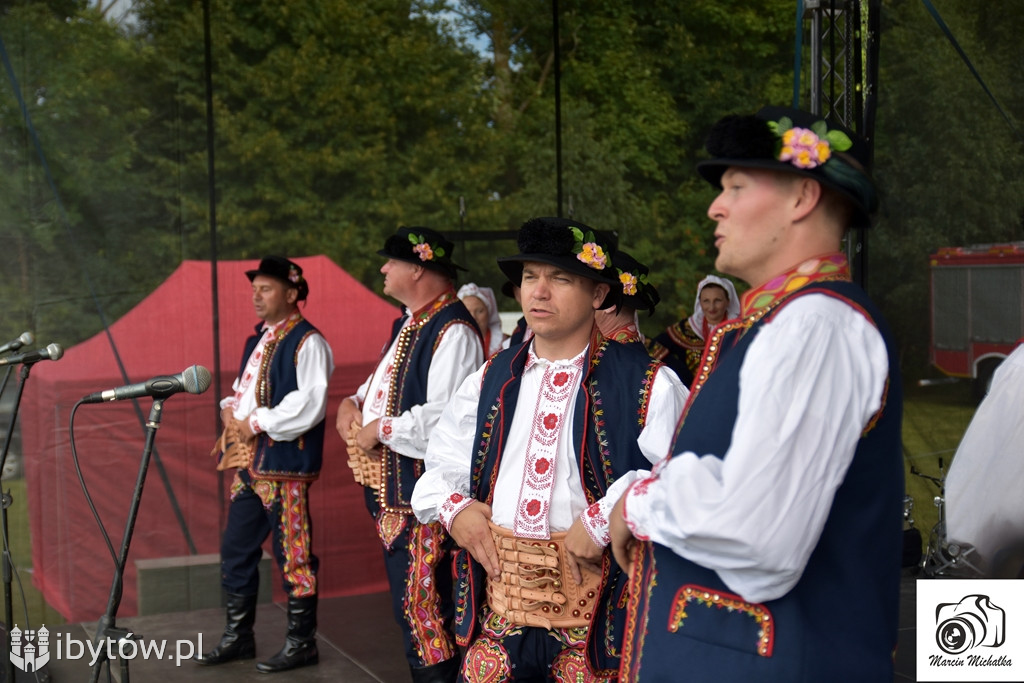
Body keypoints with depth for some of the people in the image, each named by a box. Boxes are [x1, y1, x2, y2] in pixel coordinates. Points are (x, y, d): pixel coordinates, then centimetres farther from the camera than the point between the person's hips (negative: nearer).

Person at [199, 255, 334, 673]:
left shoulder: (307, 342, -9)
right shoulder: (257, 341, 18)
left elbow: (309, 404, -20)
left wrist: (258, 422, -18)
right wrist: (230, 409, 3)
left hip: (285, 463, -9)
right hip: (247, 460, 9)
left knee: (292, 553, -1)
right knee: (236, 550, 14)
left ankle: (301, 643, 11)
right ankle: (238, 636, 27)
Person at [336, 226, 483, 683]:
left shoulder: (453, 332, -19)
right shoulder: (408, 322, 13)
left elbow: (441, 419, -27)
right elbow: (387, 381, 27)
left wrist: (378, 430, -16)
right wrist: (353, 402, 7)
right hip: (392, 489, 10)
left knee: (422, 600, -5)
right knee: (406, 599, 20)